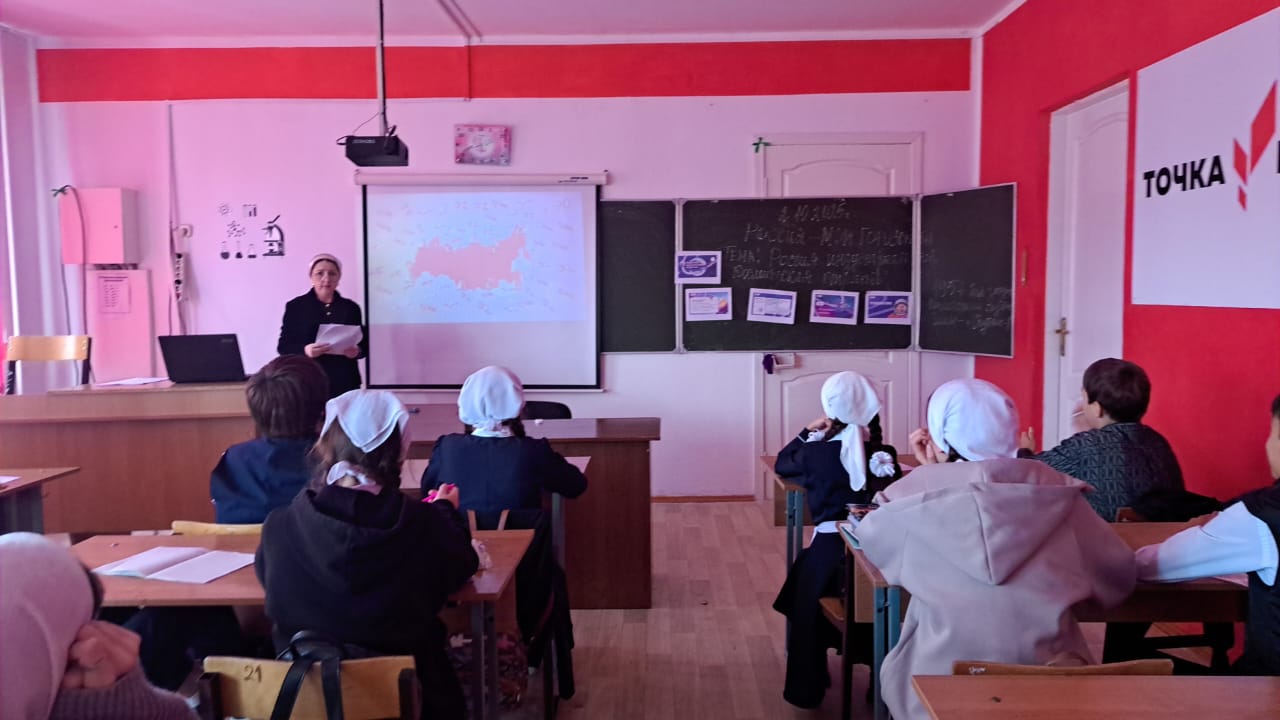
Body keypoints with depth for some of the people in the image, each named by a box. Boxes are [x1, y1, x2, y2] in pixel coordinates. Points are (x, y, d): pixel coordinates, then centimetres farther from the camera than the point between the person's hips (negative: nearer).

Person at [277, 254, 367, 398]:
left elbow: (364, 344, 13)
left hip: (345, 382, 2)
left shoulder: (351, 307, 12)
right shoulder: (295, 306, 5)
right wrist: (304, 350, -18)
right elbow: (283, 346, 2)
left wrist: (357, 351, -10)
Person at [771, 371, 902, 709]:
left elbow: (781, 465, 13)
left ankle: (806, 689, 31)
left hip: (830, 549, -2)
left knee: (808, 609, 26)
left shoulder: (816, 452, -7)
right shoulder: (885, 454, -4)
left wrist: (807, 432, 20)